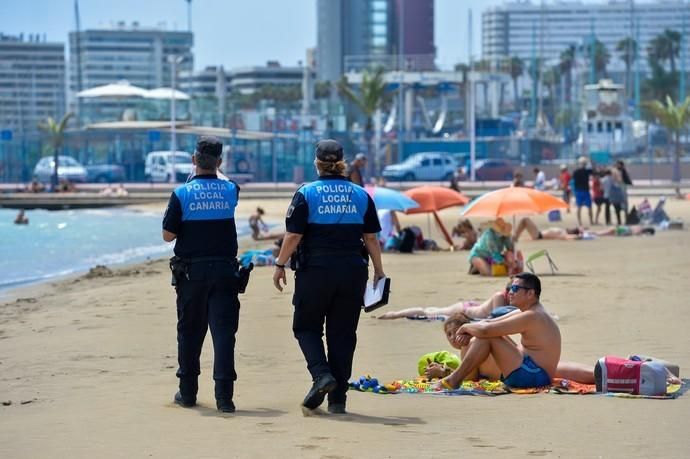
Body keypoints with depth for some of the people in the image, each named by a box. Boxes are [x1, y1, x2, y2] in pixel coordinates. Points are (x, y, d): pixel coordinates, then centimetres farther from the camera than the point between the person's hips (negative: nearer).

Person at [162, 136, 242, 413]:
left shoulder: (182, 193, -8)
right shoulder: (231, 191, 0)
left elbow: (168, 235, -6)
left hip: (191, 272, 0)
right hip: (224, 270, 1)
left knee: (190, 331, 12)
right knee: (224, 331, -3)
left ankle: (188, 392, 19)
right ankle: (224, 395, -11)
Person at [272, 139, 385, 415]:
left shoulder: (306, 194, -3)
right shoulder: (361, 195, 6)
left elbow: (293, 236, -7)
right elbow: (371, 238, 7)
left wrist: (280, 265, 3)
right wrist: (379, 272, 14)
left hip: (315, 270, -3)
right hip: (353, 272, 3)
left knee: (306, 325, 12)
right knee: (343, 333, 7)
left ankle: (321, 374, -13)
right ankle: (337, 399, 7)